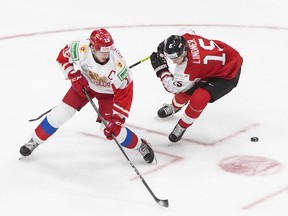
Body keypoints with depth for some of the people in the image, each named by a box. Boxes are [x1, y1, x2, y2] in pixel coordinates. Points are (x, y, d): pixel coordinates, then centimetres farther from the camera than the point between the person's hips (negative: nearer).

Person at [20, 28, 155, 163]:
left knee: (109, 129, -12)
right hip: (85, 83, 2)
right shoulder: (81, 48, -34)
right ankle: (35, 141, 15)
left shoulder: (117, 64, -38)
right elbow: (63, 57, -10)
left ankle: (141, 146, 12)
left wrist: (116, 119, -29)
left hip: (108, 91, -2)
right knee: (61, 113, -5)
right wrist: (74, 76, -20)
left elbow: (124, 94, -29)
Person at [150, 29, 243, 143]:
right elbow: (190, 32, 9)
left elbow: (174, 87, -28)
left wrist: (161, 68, -20)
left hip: (228, 74, -9)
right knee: (186, 89, 9)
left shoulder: (193, 64, -39)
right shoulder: (185, 37, -21)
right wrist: (166, 44, 4)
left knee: (199, 98, -26)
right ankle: (174, 107, 45)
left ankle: (182, 126, 1)